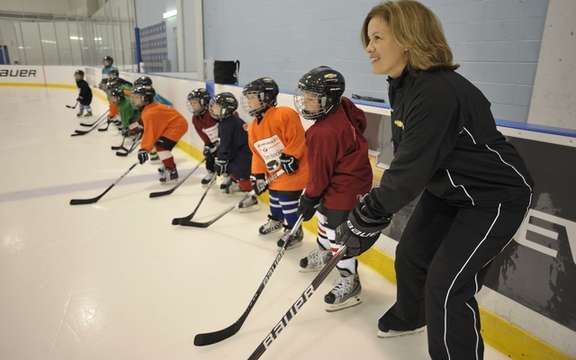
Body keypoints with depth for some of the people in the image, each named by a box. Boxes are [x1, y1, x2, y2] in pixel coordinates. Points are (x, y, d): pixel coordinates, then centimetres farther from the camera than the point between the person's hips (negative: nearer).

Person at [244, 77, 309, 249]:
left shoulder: (285, 115, -21)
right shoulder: (253, 127, 7)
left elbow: (297, 139, -22)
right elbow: (257, 153, 11)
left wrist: (290, 158, -25)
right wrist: (258, 175, 7)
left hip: (292, 169, -8)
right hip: (273, 172, 8)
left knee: (288, 200, -2)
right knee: (274, 196, 23)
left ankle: (294, 231, 17)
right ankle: (276, 220, 50)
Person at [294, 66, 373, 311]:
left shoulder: (324, 133, -31)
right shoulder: (343, 107, -3)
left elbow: (320, 171, -23)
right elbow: (361, 121, 17)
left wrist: (310, 198, -8)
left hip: (345, 188, -11)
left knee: (338, 235, -2)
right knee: (325, 218, 27)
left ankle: (349, 281, 14)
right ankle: (323, 254, 50)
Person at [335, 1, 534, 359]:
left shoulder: (438, 92, -32)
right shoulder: (402, 85, -2)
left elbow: (411, 170, -34)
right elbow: (405, 158, 5)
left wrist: (364, 221, -27)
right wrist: (375, 206, 2)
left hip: (496, 195, -9)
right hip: (448, 189, 9)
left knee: (446, 283, -9)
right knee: (410, 254, 16)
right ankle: (409, 316, 45)